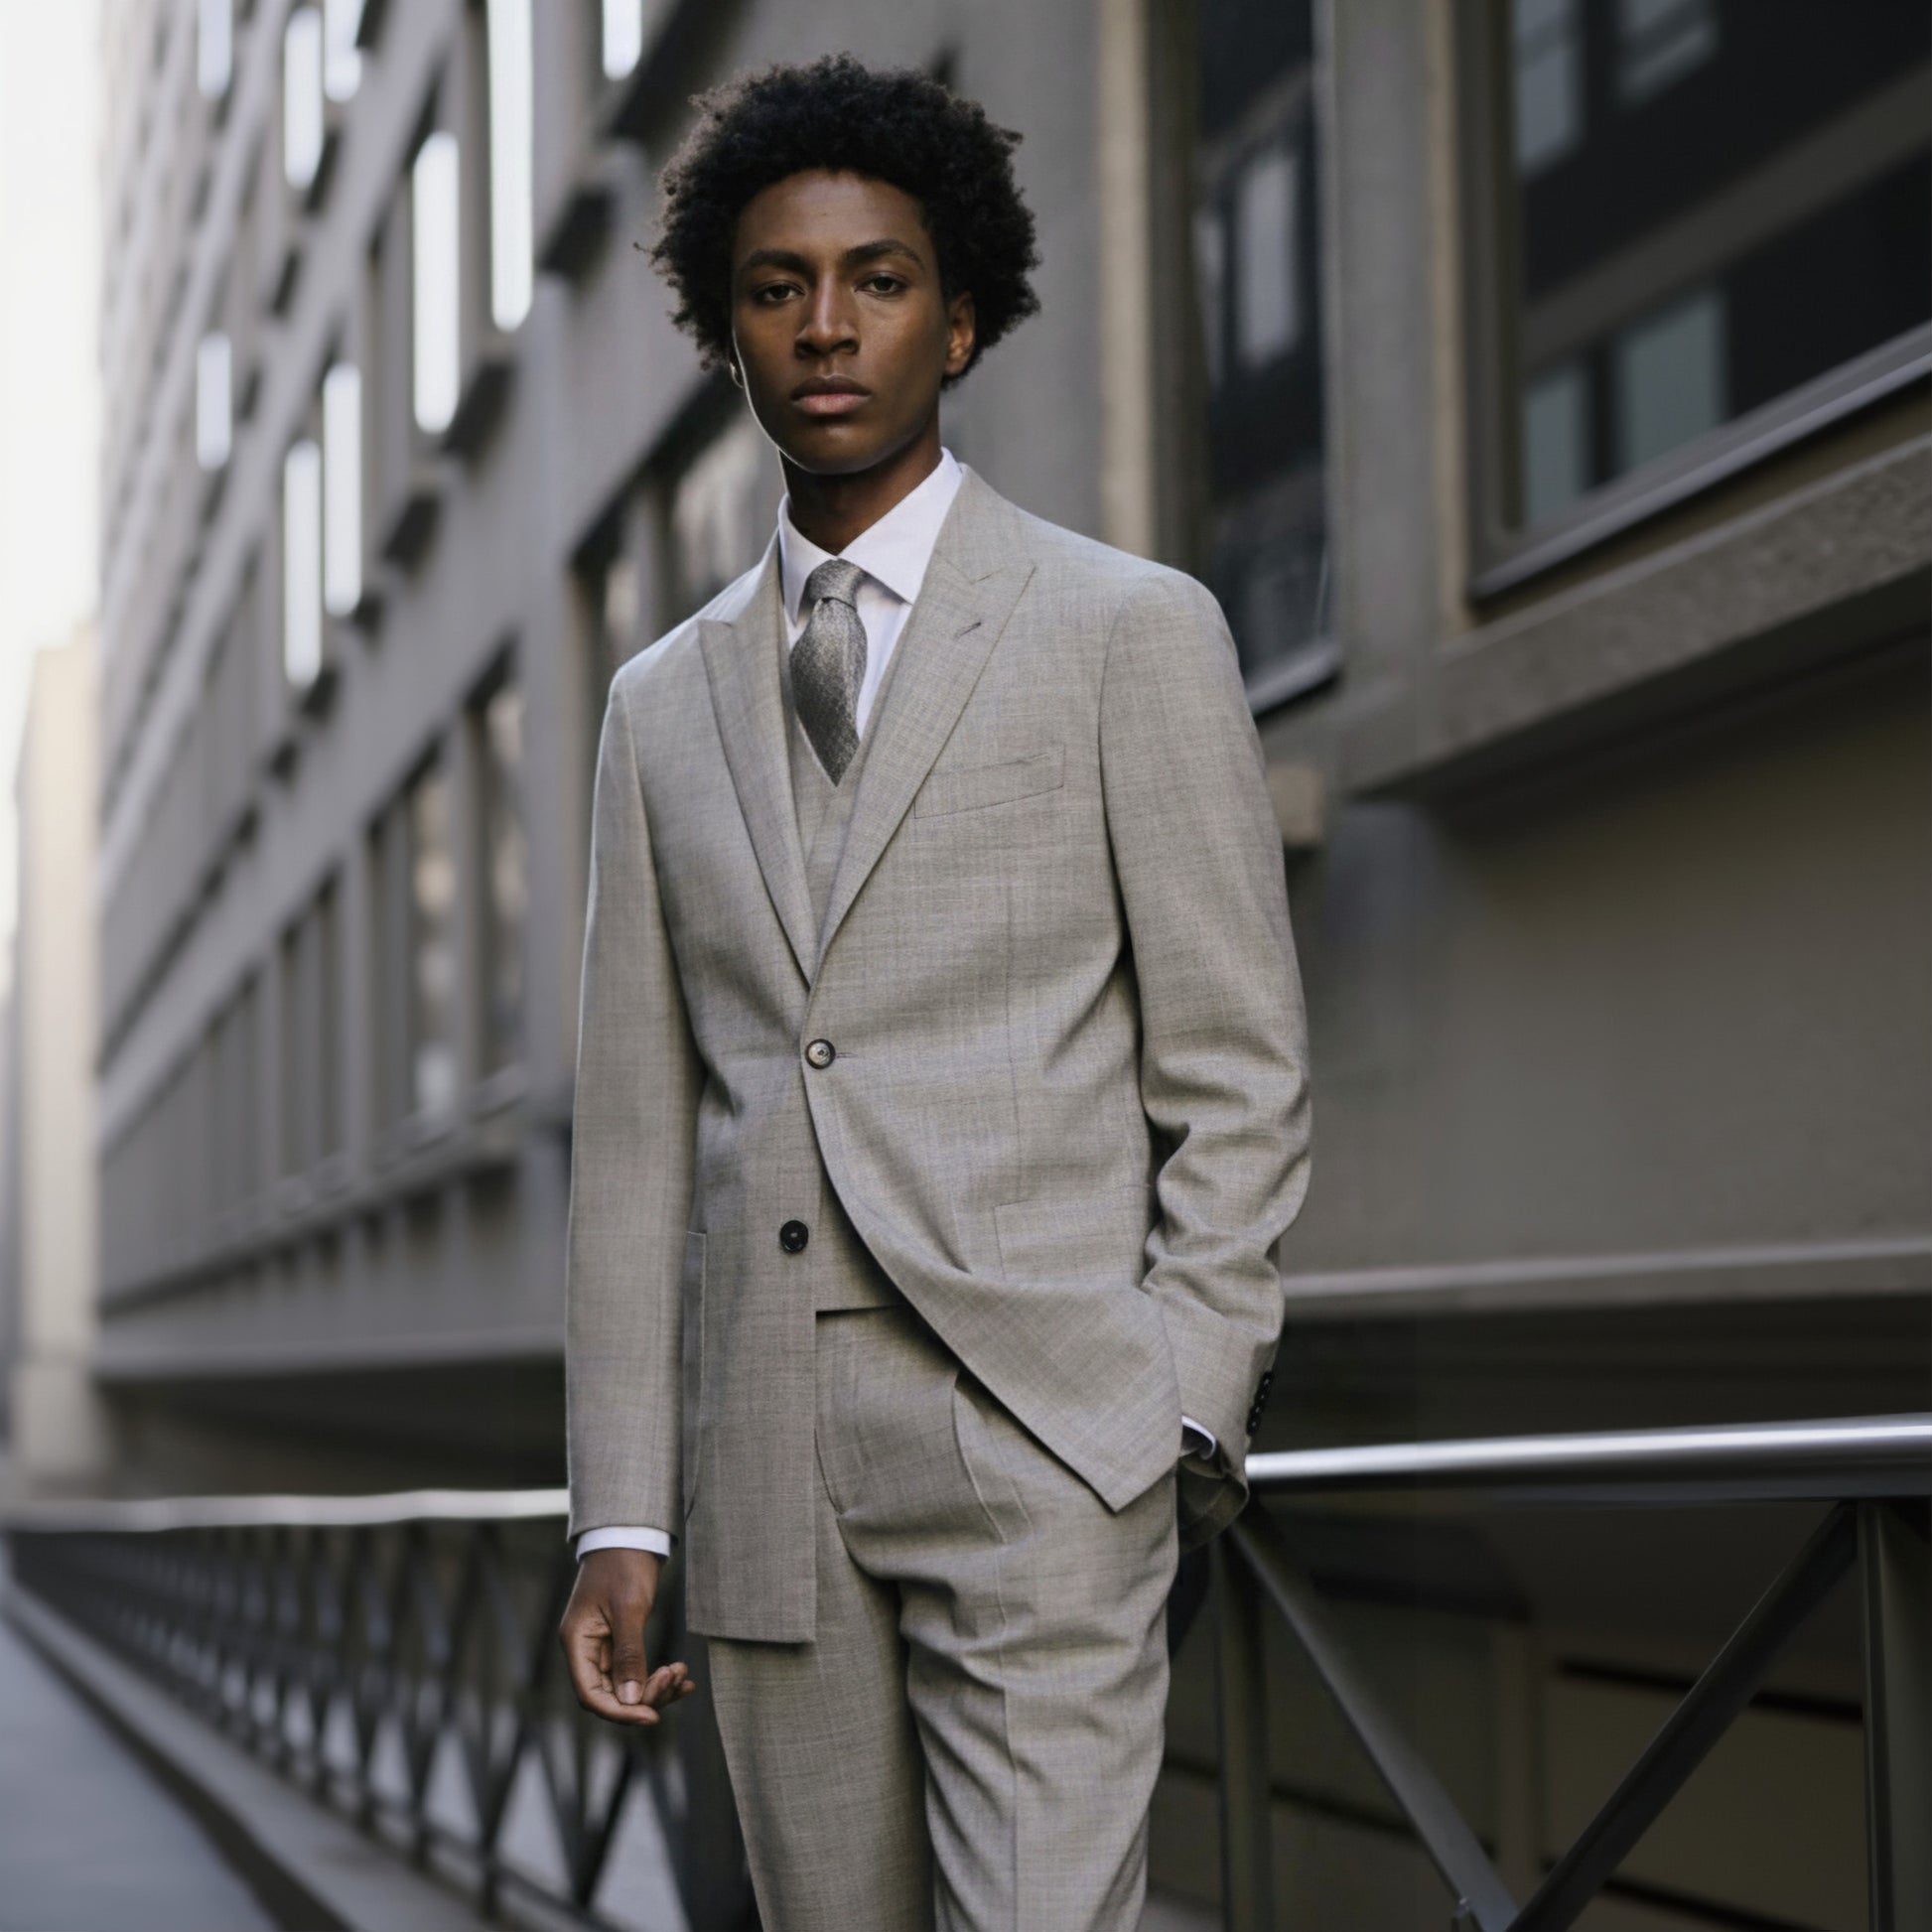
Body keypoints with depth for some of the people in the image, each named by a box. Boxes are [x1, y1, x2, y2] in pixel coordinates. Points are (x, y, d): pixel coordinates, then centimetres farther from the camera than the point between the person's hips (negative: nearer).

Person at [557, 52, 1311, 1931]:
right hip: (770, 1475, 4)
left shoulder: (1132, 633, 2)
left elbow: (1238, 1079, 0)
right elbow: (636, 1135, 12)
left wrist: (1176, 1431, -10)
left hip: (1045, 1441, -4)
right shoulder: (664, 702, 14)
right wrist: (621, 1519, 6)